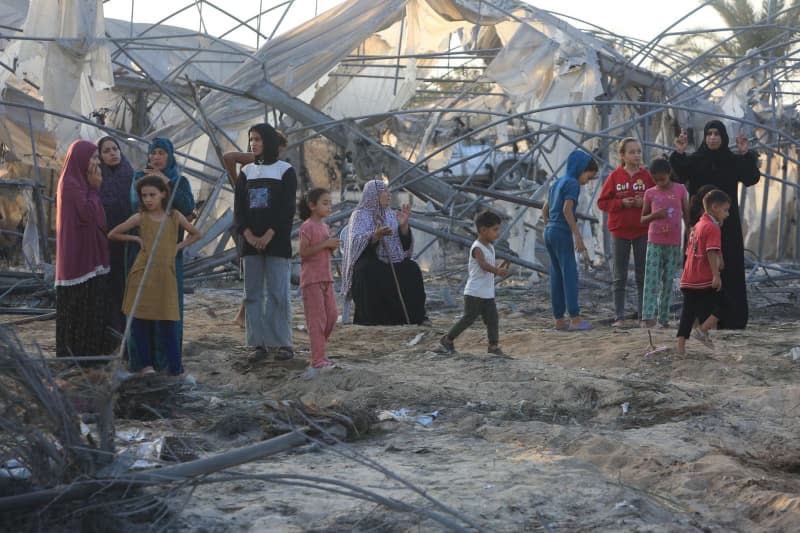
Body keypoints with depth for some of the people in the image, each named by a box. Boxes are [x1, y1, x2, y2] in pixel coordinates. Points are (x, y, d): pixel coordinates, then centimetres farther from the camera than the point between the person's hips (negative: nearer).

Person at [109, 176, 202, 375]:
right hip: (143, 275, 0)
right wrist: (136, 239, 4)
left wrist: (178, 247, 6)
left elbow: (196, 234, 18)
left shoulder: (174, 217, 5)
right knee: (141, 320, 0)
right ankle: (144, 363, 9)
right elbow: (113, 234, 7)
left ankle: (175, 366, 1)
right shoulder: (140, 218, 1)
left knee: (168, 322, -2)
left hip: (166, 277, 0)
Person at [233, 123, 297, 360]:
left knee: (278, 293, -6)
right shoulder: (246, 172, 12)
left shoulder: (285, 171, 1)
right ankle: (258, 343, 5)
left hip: (276, 241, -4)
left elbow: (287, 208, -6)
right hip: (250, 241, 4)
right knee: (253, 293, 2)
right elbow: (238, 207, 6)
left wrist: (269, 235, -16)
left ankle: (283, 343, -4)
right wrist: (248, 234, -9)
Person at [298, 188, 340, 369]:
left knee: (332, 316, 8)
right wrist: (325, 244, -21)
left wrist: (333, 247, 1)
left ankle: (319, 351, 19)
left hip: (326, 278, 8)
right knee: (317, 318, -7)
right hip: (311, 279, -8)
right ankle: (317, 358, -4)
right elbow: (303, 252, -18)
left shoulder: (325, 227, 14)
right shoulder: (307, 227, -11)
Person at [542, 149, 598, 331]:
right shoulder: (572, 183, -9)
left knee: (556, 276, 9)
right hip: (562, 233, -9)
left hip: (549, 232, 9)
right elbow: (567, 210, -20)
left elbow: (545, 208, 20)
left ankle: (559, 319, 10)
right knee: (570, 274, -6)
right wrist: (578, 236, -19)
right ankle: (575, 319, -7)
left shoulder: (558, 182, 17)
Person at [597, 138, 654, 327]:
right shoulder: (615, 176, -1)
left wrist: (644, 203, -15)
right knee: (619, 277, 4)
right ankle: (619, 317, 9)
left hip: (643, 231, 0)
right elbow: (602, 202, 0)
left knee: (643, 275, 6)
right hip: (619, 231, 0)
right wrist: (621, 203, -14)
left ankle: (643, 314, 13)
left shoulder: (647, 175, 0)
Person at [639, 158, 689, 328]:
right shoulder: (650, 193, 4)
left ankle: (664, 318, 10)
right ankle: (648, 317, -16)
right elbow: (642, 219, 9)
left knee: (668, 281, 5)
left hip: (674, 243, 0)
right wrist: (654, 215, -11)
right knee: (651, 280, -9)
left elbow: (687, 215, 8)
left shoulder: (680, 190, 2)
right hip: (654, 242, 0)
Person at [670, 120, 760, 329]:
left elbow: (752, 179, -10)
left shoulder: (734, 161, 5)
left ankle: (731, 318, 2)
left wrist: (746, 154, -20)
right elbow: (677, 177, -12)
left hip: (728, 226, 0)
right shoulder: (693, 161, 3)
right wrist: (678, 154, -23)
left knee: (730, 270, -1)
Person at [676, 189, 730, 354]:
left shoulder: (697, 226, 18)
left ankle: (681, 346, 6)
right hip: (705, 280, -8)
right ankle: (702, 330, -6)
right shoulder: (713, 228, -11)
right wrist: (716, 275, -25)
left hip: (688, 280, 8)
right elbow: (712, 253, -22)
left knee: (689, 312, 9)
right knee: (724, 304, 4)